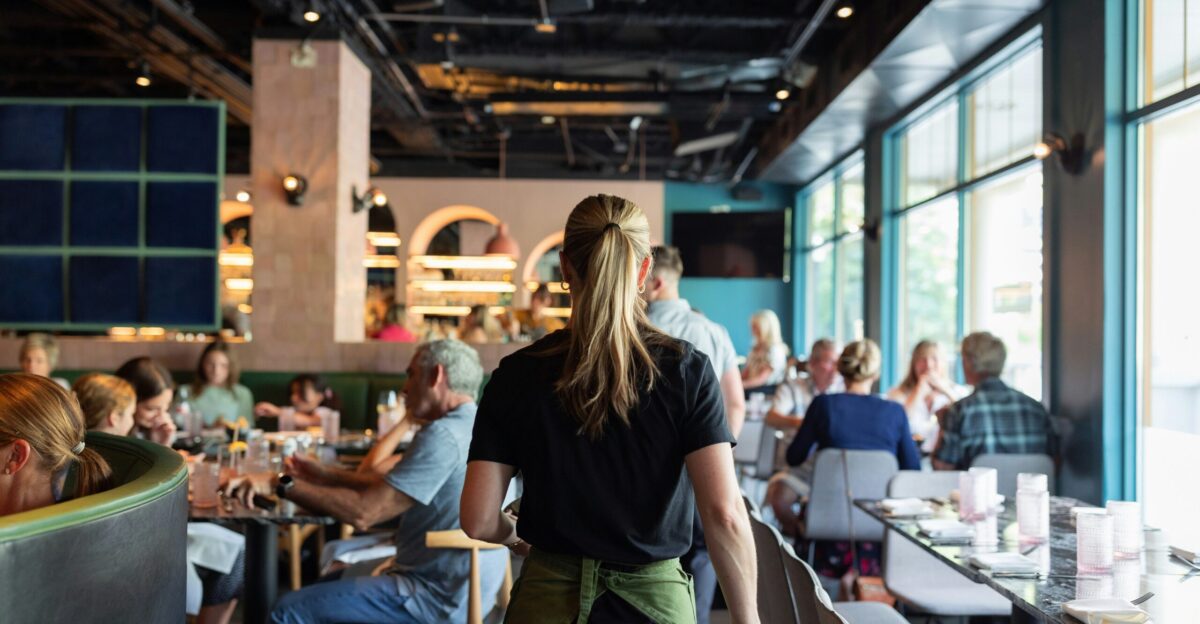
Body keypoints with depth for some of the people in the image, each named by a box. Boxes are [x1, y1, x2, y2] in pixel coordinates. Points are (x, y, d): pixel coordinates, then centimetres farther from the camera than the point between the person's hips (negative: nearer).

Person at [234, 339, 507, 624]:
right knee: (324, 586, 25)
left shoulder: (443, 436, -22)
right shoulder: (473, 426, 10)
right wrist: (325, 475, 12)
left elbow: (363, 512, -24)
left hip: (439, 599, -10)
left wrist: (281, 484, -16)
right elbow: (391, 483, 18)